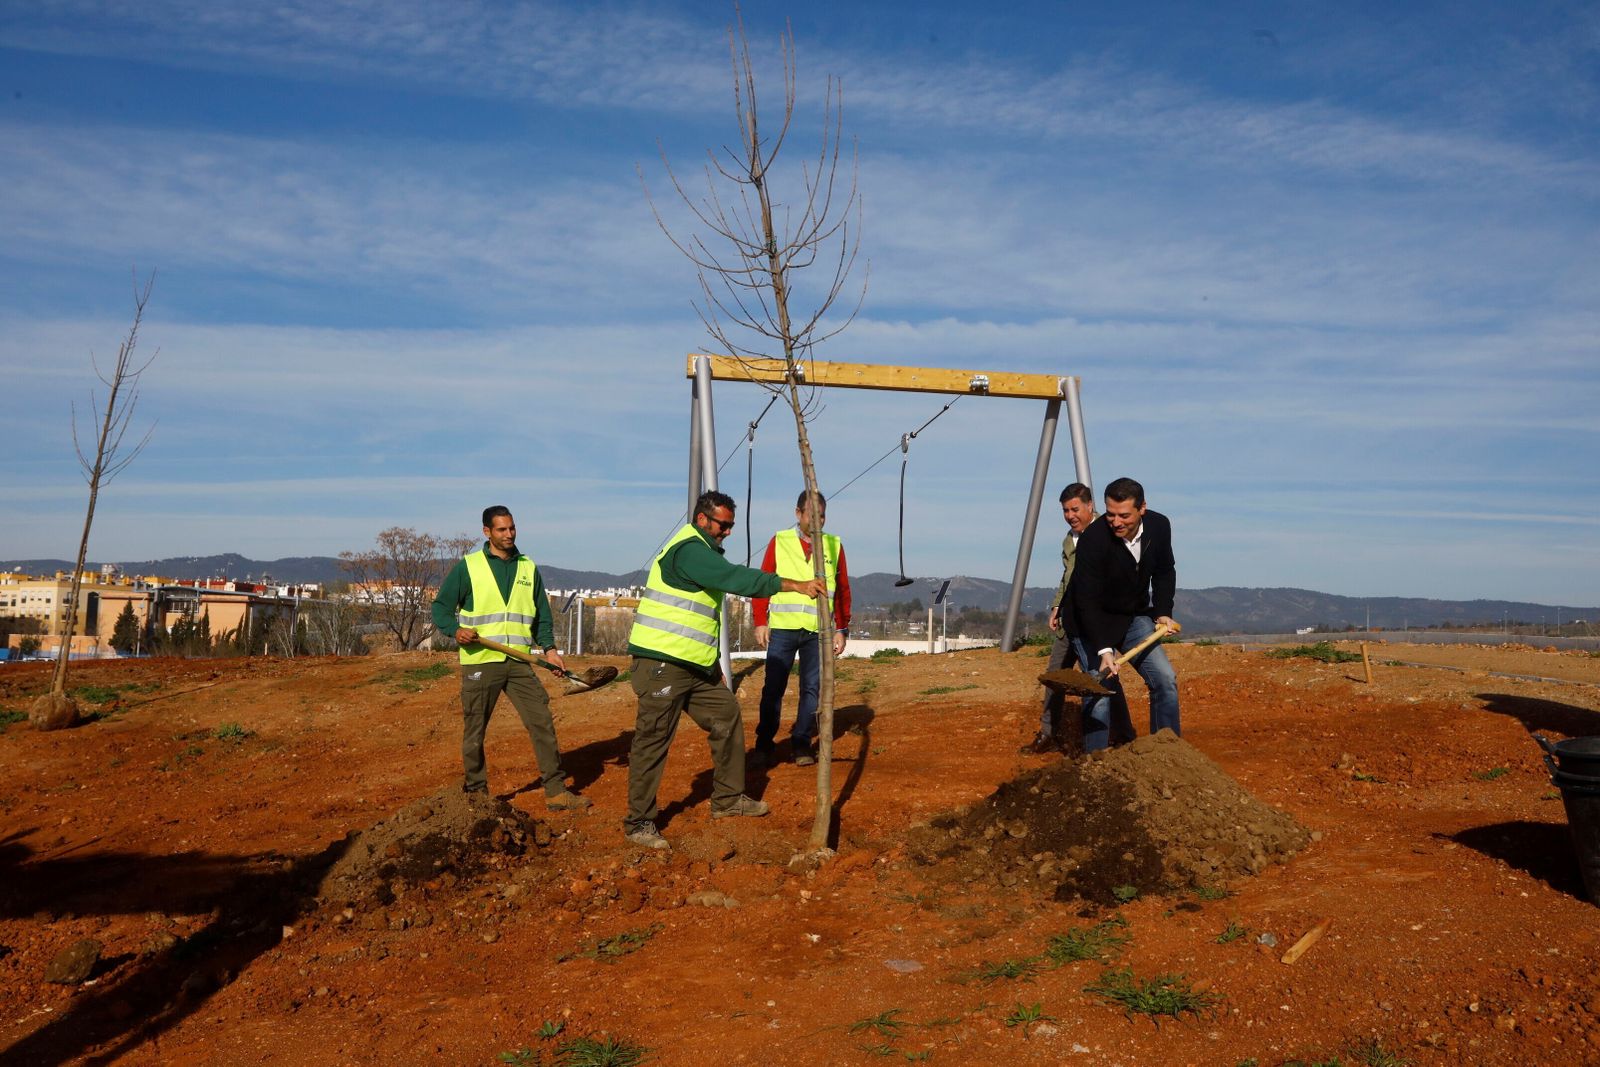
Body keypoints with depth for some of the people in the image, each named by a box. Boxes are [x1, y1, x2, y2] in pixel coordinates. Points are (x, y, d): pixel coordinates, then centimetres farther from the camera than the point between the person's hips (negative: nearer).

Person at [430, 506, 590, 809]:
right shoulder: (467, 566, 1)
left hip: (519, 663, 3)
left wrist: (549, 648, 2)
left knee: (542, 723, -3)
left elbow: (542, 615, 16)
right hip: (479, 663, -3)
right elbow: (441, 606, 3)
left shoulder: (529, 568, 12)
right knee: (474, 732, 5)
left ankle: (556, 791, 3)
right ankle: (475, 793, 21)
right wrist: (455, 630, -17)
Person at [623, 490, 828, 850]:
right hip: (662, 664, -10)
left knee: (727, 718, 13)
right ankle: (639, 822, 5)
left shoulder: (705, 551, 17)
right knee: (654, 739, -4)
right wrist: (796, 585, -27)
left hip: (696, 665, 10)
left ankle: (728, 798, 25)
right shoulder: (689, 550, -18)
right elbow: (737, 579, -27)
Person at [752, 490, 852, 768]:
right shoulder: (779, 542, 4)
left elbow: (843, 591, 9)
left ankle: (801, 745, 14)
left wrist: (841, 629, 6)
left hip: (818, 631, 1)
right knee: (773, 688, 2)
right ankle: (764, 744, 12)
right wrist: (760, 621, -3)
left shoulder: (834, 546, 7)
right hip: (782, 629, -1)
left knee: (812, 688, 4)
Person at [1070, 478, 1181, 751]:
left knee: (1165, 679, -3)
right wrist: (1104, 650, -36)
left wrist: (1163, 612, -4)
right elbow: (1087, 602, -28)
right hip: (1093, 622, -5)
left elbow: (1164, 572, 8)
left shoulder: (1159, 526, -12)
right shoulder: (1093, 539, -29)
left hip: (1135, 616, 5)